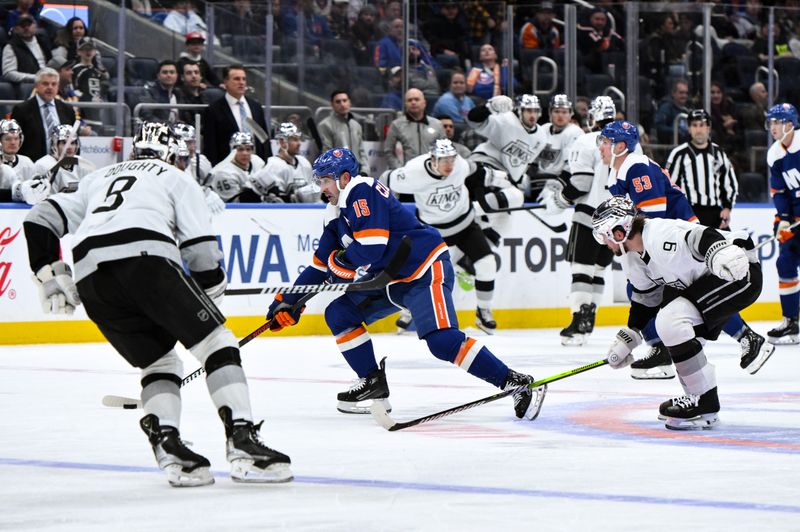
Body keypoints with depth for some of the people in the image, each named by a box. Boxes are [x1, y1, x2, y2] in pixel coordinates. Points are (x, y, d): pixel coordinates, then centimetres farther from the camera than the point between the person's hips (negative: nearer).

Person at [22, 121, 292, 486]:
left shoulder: (98, 179, 37)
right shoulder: (176, 179, 23)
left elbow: (40, 220, 28)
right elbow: (200, 248, 10)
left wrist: (49, 274, 30)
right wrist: (213, 292, 21)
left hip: (90, 278, 5)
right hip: (146, 258, -5)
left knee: (159, 362, 19)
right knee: (216, 343, 3)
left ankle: (168, 447, -2)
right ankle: (242, 441, -13)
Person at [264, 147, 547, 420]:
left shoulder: (362, 192, -16)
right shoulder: (337, 215, 14)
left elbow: (370, 250, -25)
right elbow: (320, 266, 21)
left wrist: (336, 262, -7)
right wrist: (288, 300, 16)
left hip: (425, 271, -10)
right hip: (389, 282, 10)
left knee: (442, 340, -25)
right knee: (338, 314, 6)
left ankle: (517, 383, -25)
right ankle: (373, 384, 10)